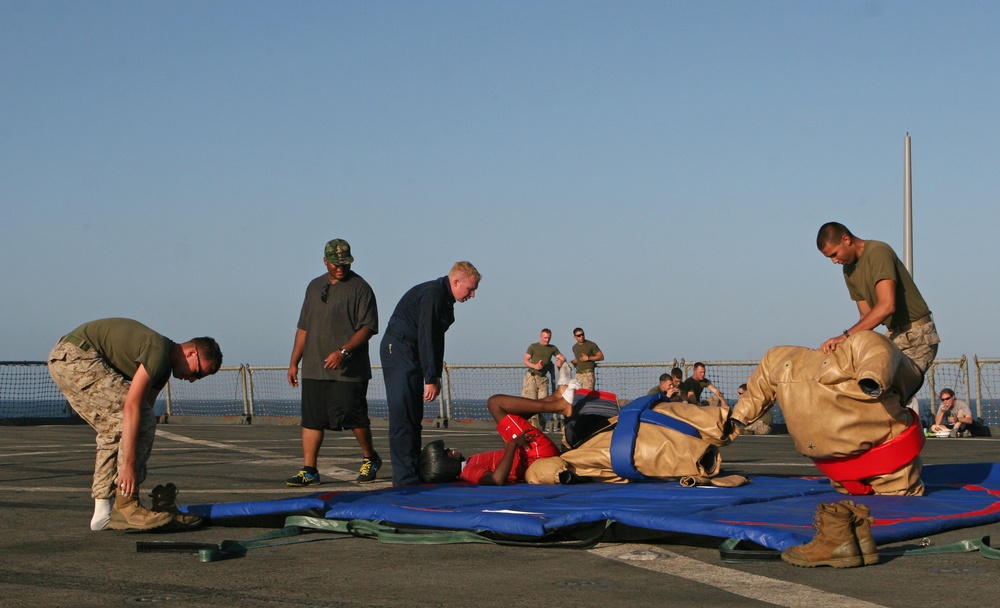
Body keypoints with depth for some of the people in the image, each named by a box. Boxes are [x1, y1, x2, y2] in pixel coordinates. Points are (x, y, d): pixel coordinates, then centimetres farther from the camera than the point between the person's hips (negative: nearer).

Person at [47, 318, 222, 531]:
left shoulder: (163, 368, 16)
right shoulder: (158, 351, -15)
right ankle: (126, 507, -10)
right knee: (141, 419, -11)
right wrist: (128, 464, -21)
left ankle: (103, 511, 13)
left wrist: (138, 468, 16)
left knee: (113, 429, 14)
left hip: (61, 360, 11)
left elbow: (143, 412, 18)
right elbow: (131, 407, -21)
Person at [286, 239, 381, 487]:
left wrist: (343, 352, -21)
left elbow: (367, 328, -9)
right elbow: (303, 328, 20)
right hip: (313, 369, 5)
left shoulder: (360, 288, -2)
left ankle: (370, 459, 20)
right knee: (311, 420, 1)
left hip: (349, 371, -5)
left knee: (354, 417, -3)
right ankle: (309, 470, 5)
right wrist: (294, 362, 16)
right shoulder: (314, 287, 16)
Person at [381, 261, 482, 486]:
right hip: (399, 351, -11)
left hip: (412, 354, 11)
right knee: (403, 416, -13)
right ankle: (405, 479, -15)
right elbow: (426, 338, -23)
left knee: (414, 416, 11)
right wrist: (431, 379, -22)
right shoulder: (432, 294, -18)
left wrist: (436, 376, 14)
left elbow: (435, 339, 18)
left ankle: (414, 471, 15)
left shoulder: (445, 298, 13)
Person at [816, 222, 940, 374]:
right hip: (894, 335, 8)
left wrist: (846, 336, -35)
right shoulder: (849, 270, 8)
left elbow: (887, 305, -32)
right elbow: (866, 315, 9)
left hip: (917, 335, -8)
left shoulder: (878, 252, -19)